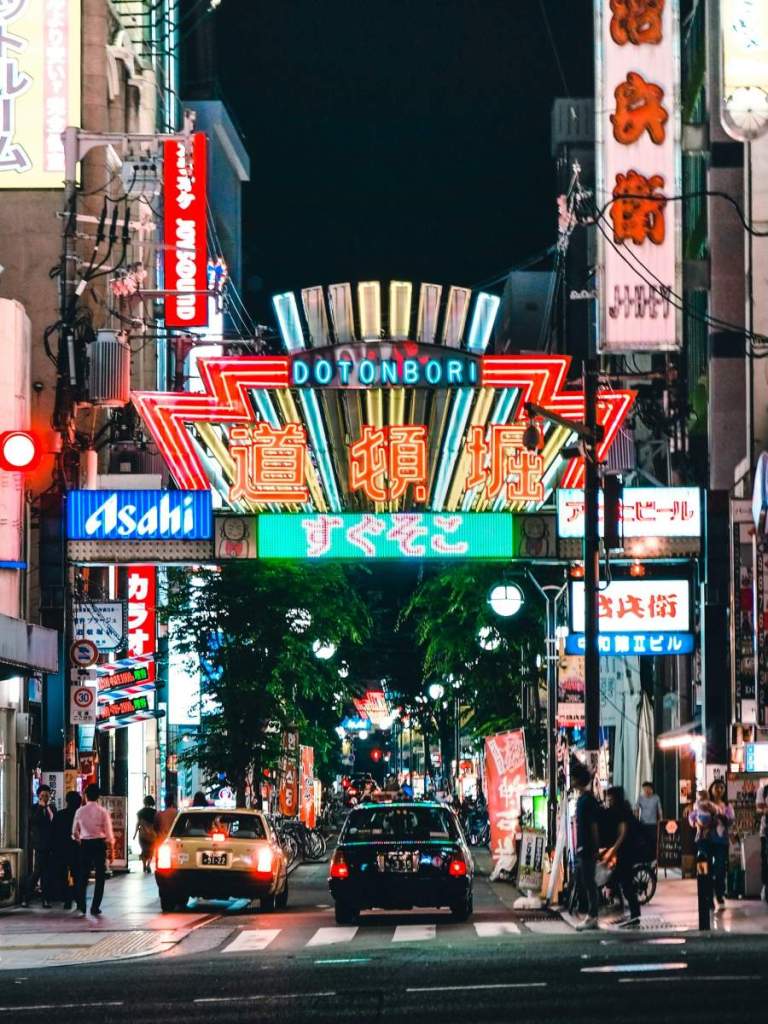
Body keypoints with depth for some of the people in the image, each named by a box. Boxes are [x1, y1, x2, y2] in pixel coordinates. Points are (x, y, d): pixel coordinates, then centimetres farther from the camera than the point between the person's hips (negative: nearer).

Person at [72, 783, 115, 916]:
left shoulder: (80, 811, -1)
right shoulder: (103, 811, -6)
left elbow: (75, 833, 9)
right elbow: (108, 832, -5)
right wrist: (111, 848, 5)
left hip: (85, 844, 2)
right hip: (100, 844, -2)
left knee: (83, 876, 9)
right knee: (100, 876, 6)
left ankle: (81, 907, 3)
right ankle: (95, 907, 4)